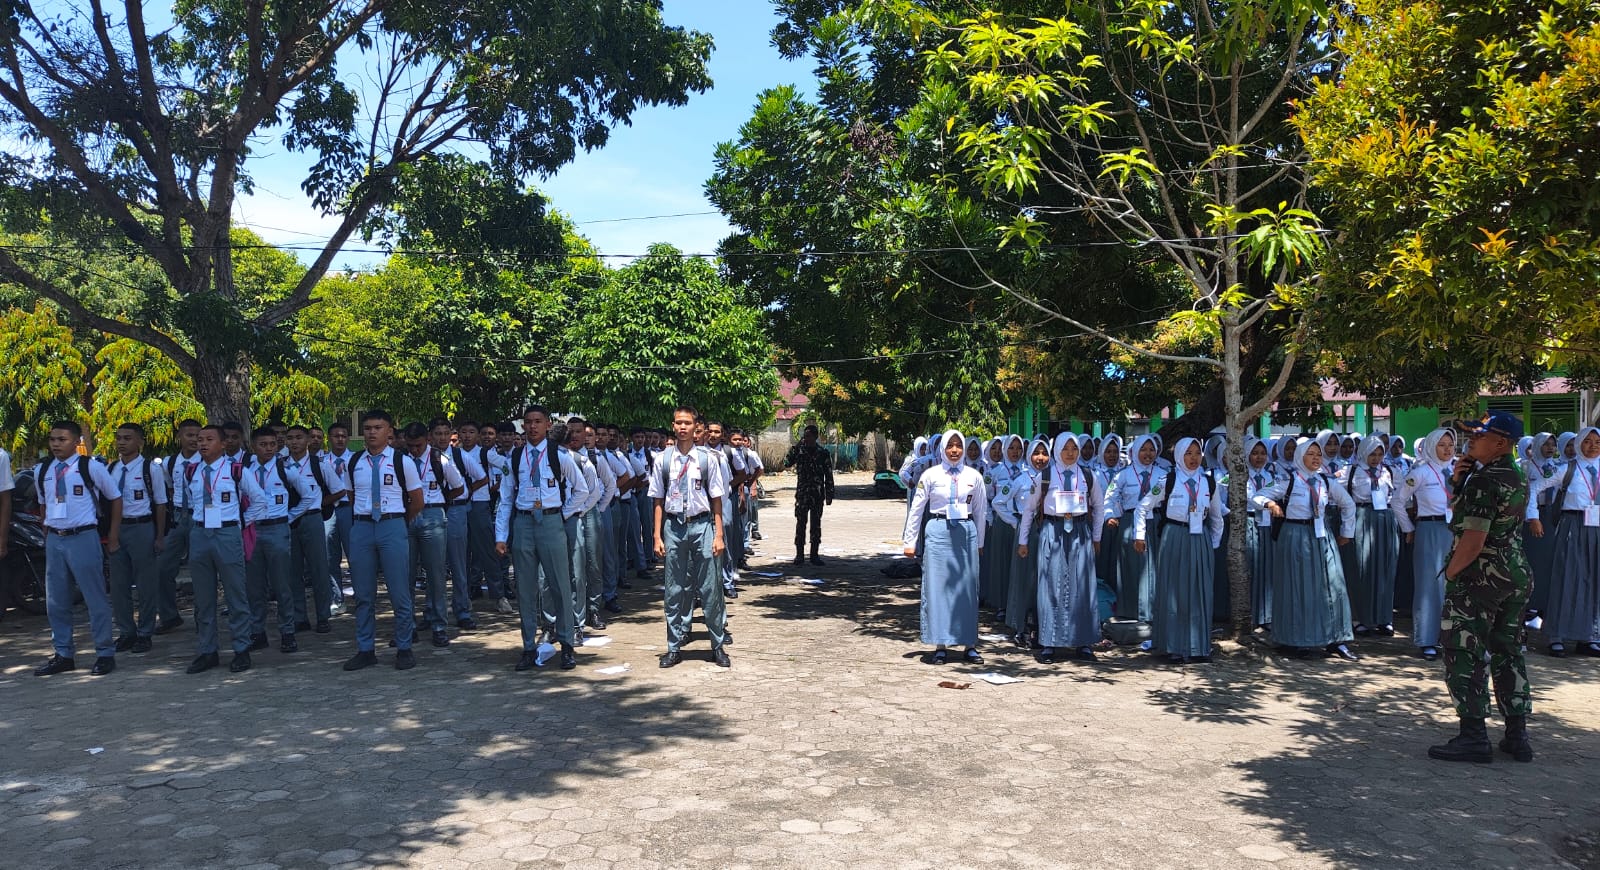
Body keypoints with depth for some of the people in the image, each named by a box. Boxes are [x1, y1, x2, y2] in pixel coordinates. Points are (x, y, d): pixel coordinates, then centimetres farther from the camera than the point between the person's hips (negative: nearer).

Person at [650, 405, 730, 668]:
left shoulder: (706, 459, 0)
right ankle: (674, 647, 20)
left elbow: (716, 499, 2)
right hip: (673, 526, 1)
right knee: (675, 589, 8)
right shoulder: (662, 460, 2)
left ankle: (718, 646, 16)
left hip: (701, 525, -1)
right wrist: (657, 536, 2)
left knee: (709, 588, 3)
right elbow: (658, 501, 5)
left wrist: (719, 535, -1)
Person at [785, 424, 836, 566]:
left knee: (816, 524, 4)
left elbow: (829, 476, 5)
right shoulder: (799, 451, 4)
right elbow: (787, 463, -11)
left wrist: (829, 495, 1)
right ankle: (799, 554, 5)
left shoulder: (824, 453, 3)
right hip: (802, 493, 0)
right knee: (800, 523, -1)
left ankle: (814, 554, 11)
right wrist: (796, 446, -14)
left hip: (818, 495, 0)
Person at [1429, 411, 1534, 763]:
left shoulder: (1485, 480, -18)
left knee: (1465, 655, -3)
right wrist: (1459, 482, 1)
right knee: (1508, 652, 14)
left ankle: (1473, 737, -2)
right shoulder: (1516, 477, 12)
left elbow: (1473, 540, -23)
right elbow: (1460, 514, 18)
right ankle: (1517, 736, 18)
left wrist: (1451, 572, -10)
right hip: (1516, 575, 9)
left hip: (1480, 576, -9)